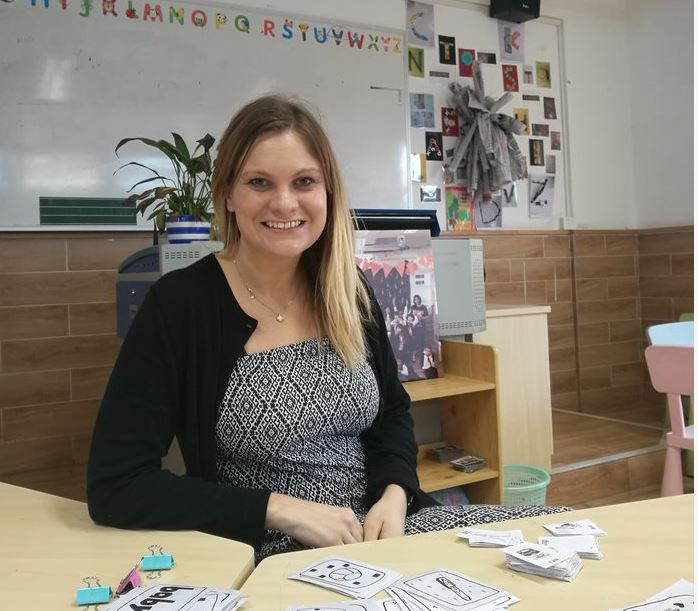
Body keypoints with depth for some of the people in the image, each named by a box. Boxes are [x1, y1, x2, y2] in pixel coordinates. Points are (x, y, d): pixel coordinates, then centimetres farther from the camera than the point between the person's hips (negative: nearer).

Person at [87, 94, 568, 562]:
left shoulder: (349, 290, 1)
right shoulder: (181, 303, -13)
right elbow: (114, 485, -16)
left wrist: (394, 497, -8)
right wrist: (284, 510, -20)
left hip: (381, 530, 6)